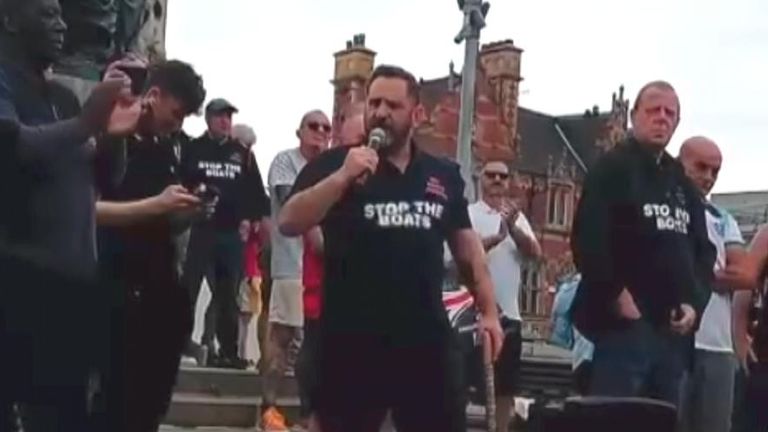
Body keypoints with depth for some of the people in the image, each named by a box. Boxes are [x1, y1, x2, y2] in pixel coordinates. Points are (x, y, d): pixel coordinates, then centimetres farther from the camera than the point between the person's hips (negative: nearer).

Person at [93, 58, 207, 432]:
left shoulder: (165, 148, 14)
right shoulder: (107, 139, -7)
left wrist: (185, 212, 1)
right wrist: (156, 205, -22)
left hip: (162, 289, 7)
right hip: (119, 291, -7)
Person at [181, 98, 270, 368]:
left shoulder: (242, 154, 14)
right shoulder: (193, 150, 4)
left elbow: (255, 191, 11)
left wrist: (249, 219, 0)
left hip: (232, 232, 3)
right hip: (199, 229, -3)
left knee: (228, 295, 8)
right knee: (188, 289, -6)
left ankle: (228, 350, 13)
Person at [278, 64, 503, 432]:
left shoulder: (444, 175, 10)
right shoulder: (334, 165, -1)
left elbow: (466, 246, 17)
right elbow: (288, 224, -13)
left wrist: (489, 311, 11)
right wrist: (342, 177, -24)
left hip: (428, 339, 3)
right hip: (352, 340, -3)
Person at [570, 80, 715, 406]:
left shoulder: (682, 182, 20)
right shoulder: (612, 168, -1)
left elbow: (704, 250, 18)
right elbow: (588, 239, -13)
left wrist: (695, 302, 2)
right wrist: (616, 294, -17)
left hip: (674, 326, 7)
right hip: (625, 321, -7)